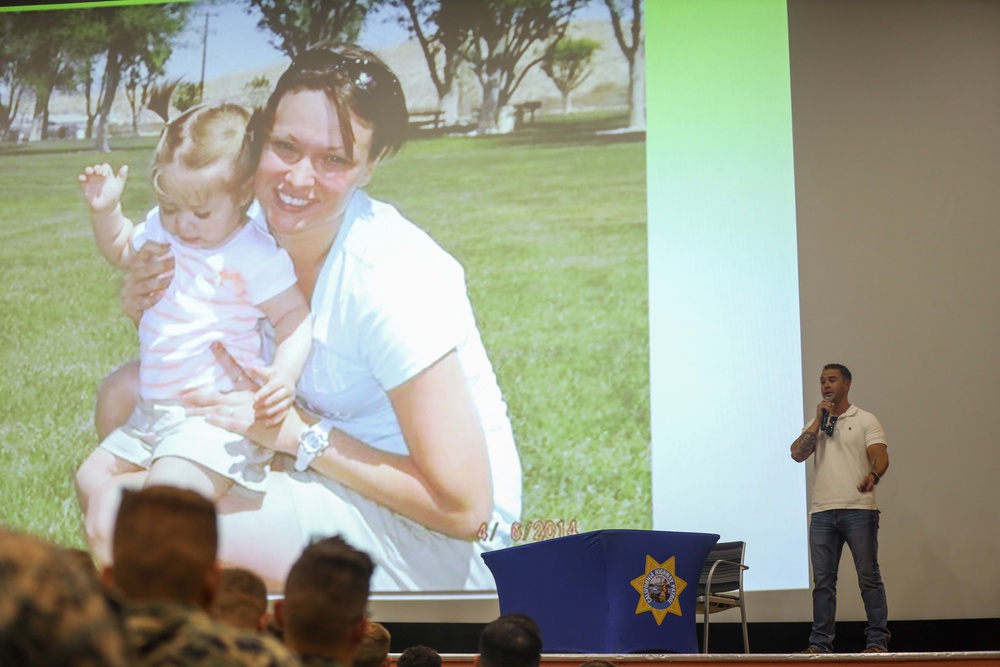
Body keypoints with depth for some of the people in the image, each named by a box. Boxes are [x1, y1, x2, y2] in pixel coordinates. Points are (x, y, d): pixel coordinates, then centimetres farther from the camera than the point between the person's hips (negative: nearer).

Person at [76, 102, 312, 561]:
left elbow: (295, 318, -16)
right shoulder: (161, 230, 8)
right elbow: (119, 249, 29)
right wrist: (105, 210, 10)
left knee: (167, 486, -32)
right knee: (93, 476, 14)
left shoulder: (253, 256, -15)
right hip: (152, 415, 9)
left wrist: (284, 374, -34)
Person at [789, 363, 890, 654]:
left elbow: (880, 455, -7)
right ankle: (820, 643, 6)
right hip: (822, 512, 4)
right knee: (822, 580, 3)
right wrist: (819, 421, 0)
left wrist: (872, 475, -29)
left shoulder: (865, 420, 5)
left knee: (868, 576, -3)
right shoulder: (815, 424, 18)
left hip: (858, 510, -4)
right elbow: (797, 453, 3)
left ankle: (878, 641, 0)